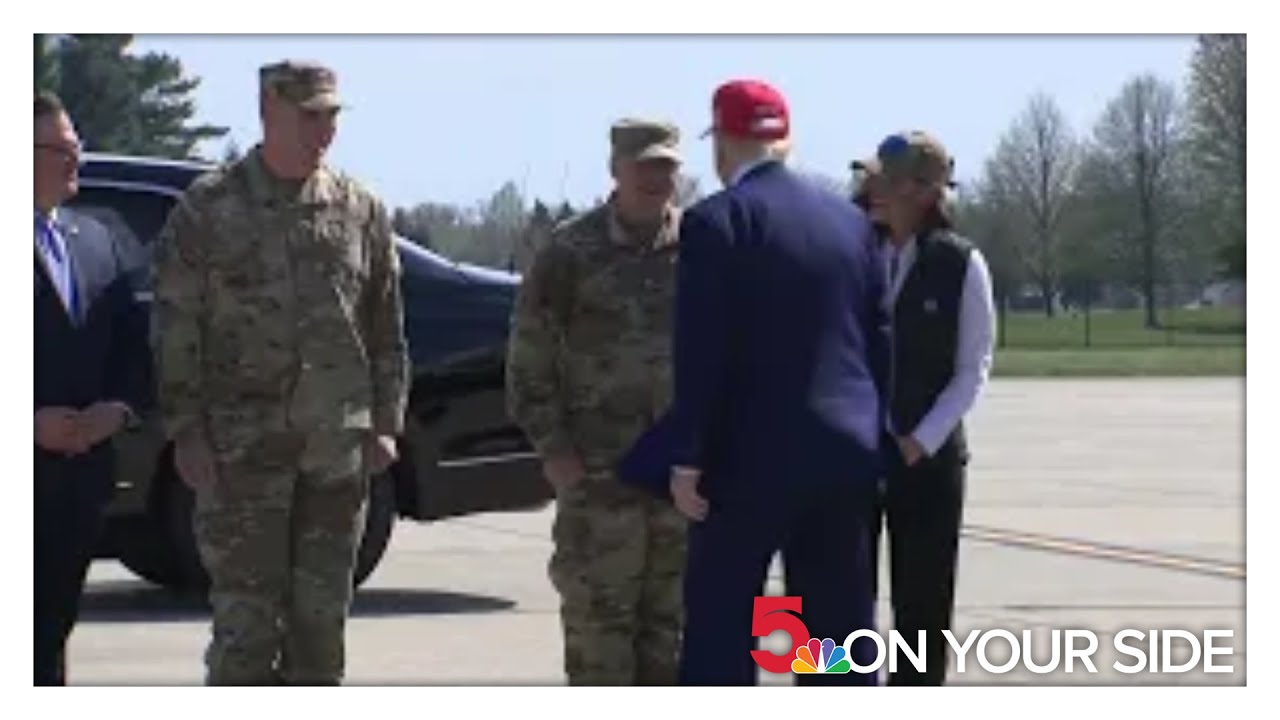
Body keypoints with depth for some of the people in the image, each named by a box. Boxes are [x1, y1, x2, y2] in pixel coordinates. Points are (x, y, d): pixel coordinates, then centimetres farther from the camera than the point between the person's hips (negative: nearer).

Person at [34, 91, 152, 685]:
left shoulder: (99, 242, 15)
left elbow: (133, 344, 15)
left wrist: (120, 408, -3)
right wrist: (33, 420, -17)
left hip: (83, 466, 6)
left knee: (53, 623, 11)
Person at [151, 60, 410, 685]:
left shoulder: (362, 211, 8)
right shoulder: (208, 207, -2)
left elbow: (387, 331, 12)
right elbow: (175, 329, -3)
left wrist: (385, 423, 5)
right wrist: (185, 431, -9)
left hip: (338, 447, 3)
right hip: (241, 448, -3)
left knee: (323, 615, 9)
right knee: (244, 613, -4)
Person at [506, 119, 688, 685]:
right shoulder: (573, 251, -2)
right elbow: (529, 357, -1)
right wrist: (551, 446, -8)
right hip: (598, 471, -3)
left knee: (671, 615, 10)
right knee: (598, 615, -1)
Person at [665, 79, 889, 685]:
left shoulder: (717, 220, -8)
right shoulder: (849, 218, 10)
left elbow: (699, 351, -13)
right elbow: (877, 340, 12)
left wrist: (687, 459, -10)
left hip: (751, 453, -5)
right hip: (843, 452, 6)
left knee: (720, 629, 0)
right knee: (840, 627, 10)